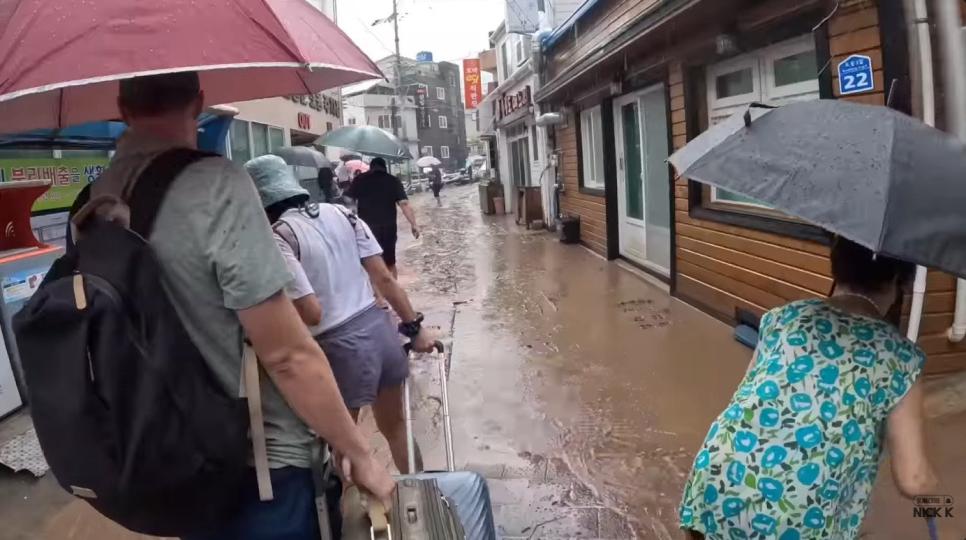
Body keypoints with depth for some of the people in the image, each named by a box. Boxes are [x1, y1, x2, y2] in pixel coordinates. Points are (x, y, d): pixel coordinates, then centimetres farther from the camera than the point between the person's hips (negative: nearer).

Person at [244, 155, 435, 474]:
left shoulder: (277, 238, -13)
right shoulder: (341, 213, 6)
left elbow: (311, 314, -18)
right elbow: (384, 278, 4)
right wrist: (414, 327, 10)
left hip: (340, 346, -6)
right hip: (380, 328, 7)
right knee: (394, 425, 25)